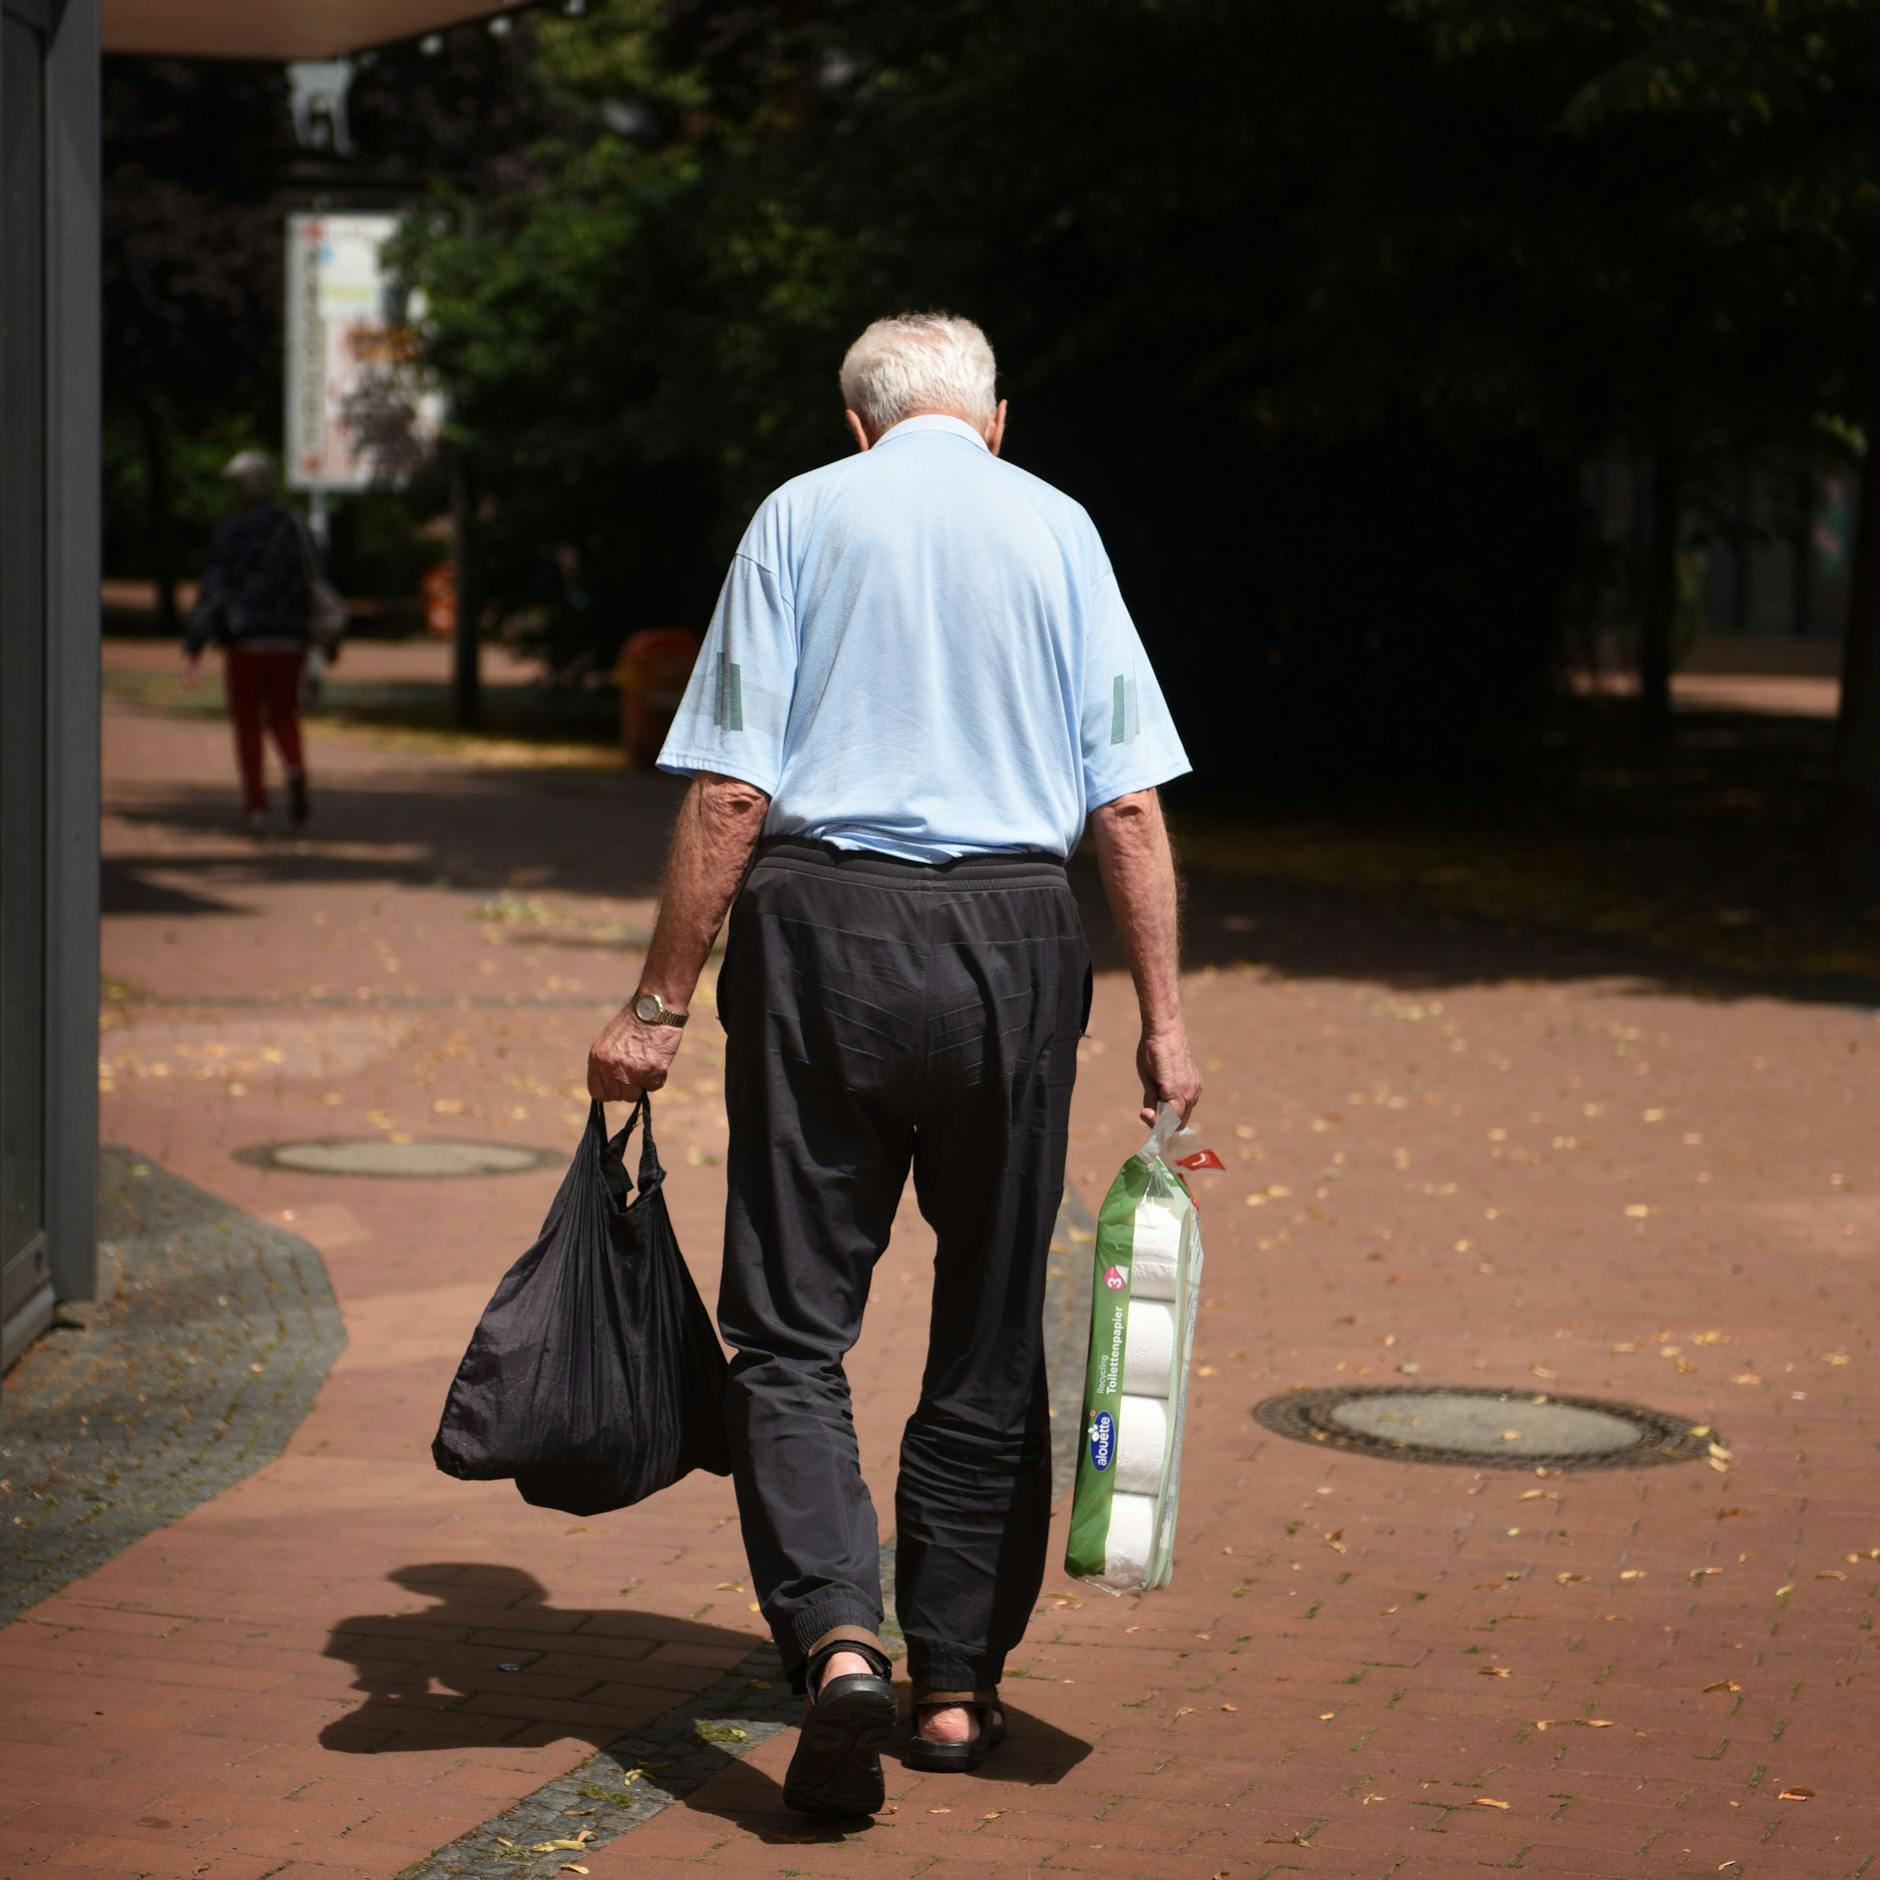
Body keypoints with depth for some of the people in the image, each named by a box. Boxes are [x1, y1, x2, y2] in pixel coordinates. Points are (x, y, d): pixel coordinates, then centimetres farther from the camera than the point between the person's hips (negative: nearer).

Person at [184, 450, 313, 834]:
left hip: (244, 641, -3)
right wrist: (302, 637, 20)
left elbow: (213, 590, -11)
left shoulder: (228, 533, -6)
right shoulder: (291, 529, 5)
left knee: (247, 724, 7)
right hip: (287, 640, 3)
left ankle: (256, 806, 1)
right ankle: (295, 770, -16)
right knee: (284, 716, 15)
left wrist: (193, 647, -11)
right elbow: (306, 589, 9)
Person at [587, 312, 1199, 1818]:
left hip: (825, 921, -1)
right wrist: (1164, 1015, 4)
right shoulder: (1056, 526, 7)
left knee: (790, 1324, 3)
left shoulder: (802, 516, 4)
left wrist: (663, 1004, -1)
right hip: (1014, 935, 2)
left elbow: (730, 792, -4)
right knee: (990, 1336, 11)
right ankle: (958, 1687, 16)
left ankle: (839, 1641, -16)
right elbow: (1130, 802, 1)